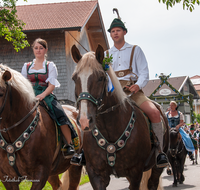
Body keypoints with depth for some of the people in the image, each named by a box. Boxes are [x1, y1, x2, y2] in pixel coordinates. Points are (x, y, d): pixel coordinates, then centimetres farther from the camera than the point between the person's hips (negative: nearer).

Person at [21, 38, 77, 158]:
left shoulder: (50, 66, 11)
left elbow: (52, 85, -1)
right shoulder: (27, 66, 19)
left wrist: (42, 95, -20)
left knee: (60, 114, -30)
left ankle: (69, 145, -25)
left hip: (46, 96, -2)